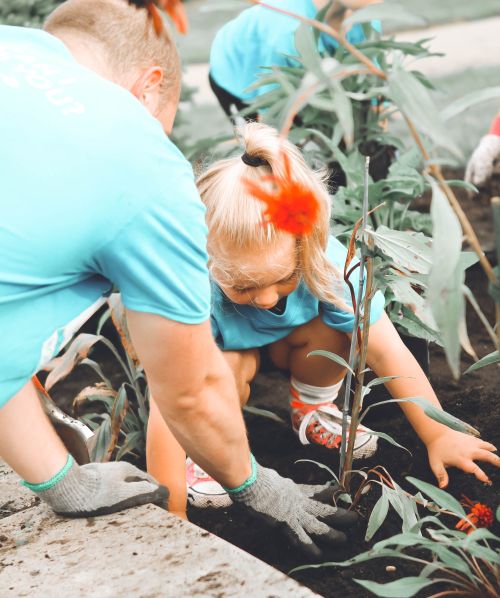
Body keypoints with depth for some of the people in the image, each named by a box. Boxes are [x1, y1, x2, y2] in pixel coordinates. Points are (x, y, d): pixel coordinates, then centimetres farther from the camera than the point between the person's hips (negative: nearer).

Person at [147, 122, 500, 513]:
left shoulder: (327, 261, -35)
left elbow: (386, 351, -29)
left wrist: (438, 436, -27)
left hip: (281, 340, 3)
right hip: (221, 346, -2)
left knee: (333, 327, -27)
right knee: (227, 368, -34)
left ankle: (312, 411, 4)